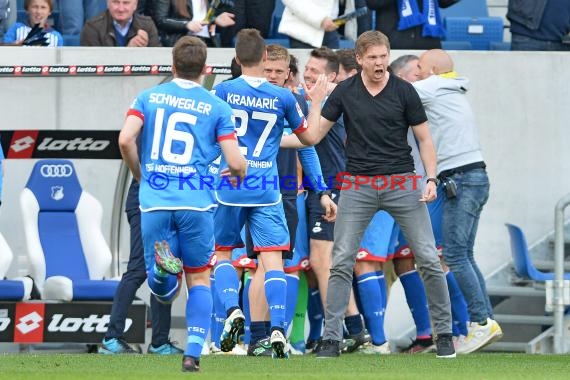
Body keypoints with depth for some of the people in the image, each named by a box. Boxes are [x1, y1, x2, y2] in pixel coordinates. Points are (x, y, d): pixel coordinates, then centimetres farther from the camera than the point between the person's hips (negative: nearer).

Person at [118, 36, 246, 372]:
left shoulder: (148, 98, 7)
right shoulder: (217, 107, 3)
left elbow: (126, 140, -7)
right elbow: (235, 162, -3)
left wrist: (139, 174, 12)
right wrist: (238, 173, 22)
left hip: (155, 202, 1)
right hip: (196, 203, -1)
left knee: (165, 292, 9)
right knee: (199, 280, 14)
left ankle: (162, 263, -26)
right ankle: (193, 354, 1)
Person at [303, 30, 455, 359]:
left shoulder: (404, 91, -2)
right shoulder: (345, 92, 2)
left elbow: (424, 138, 2)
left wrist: (431, 179, -8)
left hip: (401, 183, -1)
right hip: (358, 184, 1)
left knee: (429, 258, -4)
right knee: (342, 262, -3)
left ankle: (444, 332, 8)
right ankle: (331, 338, 1)